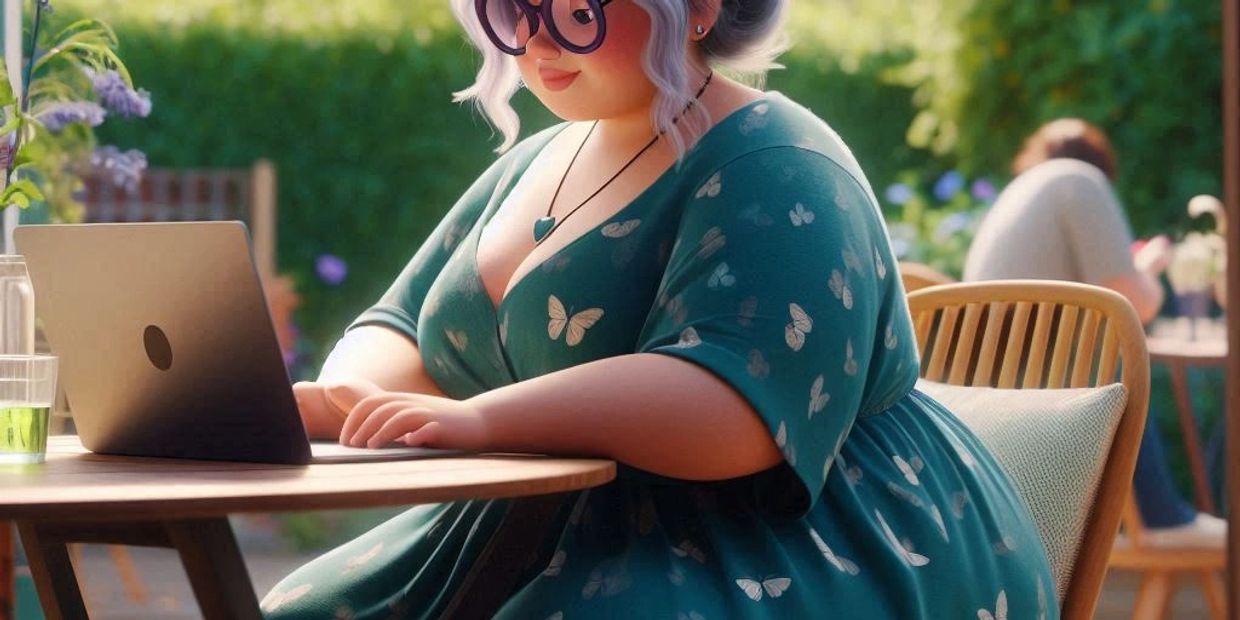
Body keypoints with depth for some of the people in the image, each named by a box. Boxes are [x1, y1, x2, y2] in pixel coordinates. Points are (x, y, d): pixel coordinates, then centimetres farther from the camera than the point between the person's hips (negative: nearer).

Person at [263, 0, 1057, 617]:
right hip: (565, 536, 9)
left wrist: (483, 420, -37)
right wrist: (352, 395, -10)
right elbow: (400, 331, 16)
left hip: (778, 556, -9)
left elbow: (738, 409, -27)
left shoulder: (775, 177, -12)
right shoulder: (533, 166, 17)